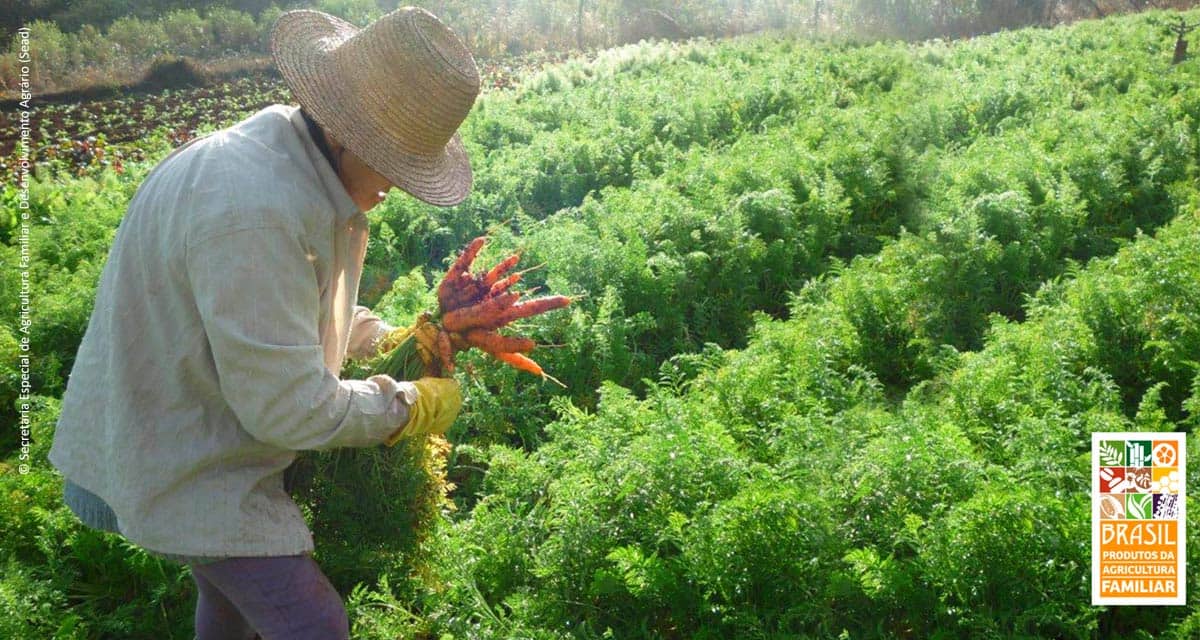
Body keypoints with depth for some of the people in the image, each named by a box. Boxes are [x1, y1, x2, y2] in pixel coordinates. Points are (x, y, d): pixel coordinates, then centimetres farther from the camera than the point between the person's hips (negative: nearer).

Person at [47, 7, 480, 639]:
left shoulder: (302, 161, -3)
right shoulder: (253, 209, -35)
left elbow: (298, 301, 14)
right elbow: (288, 408, -30)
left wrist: (389, 340, 0)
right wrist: (413, 405, -16)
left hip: (211, 429, 10)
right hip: (183, 464, -10)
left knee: (233, 587, 29)